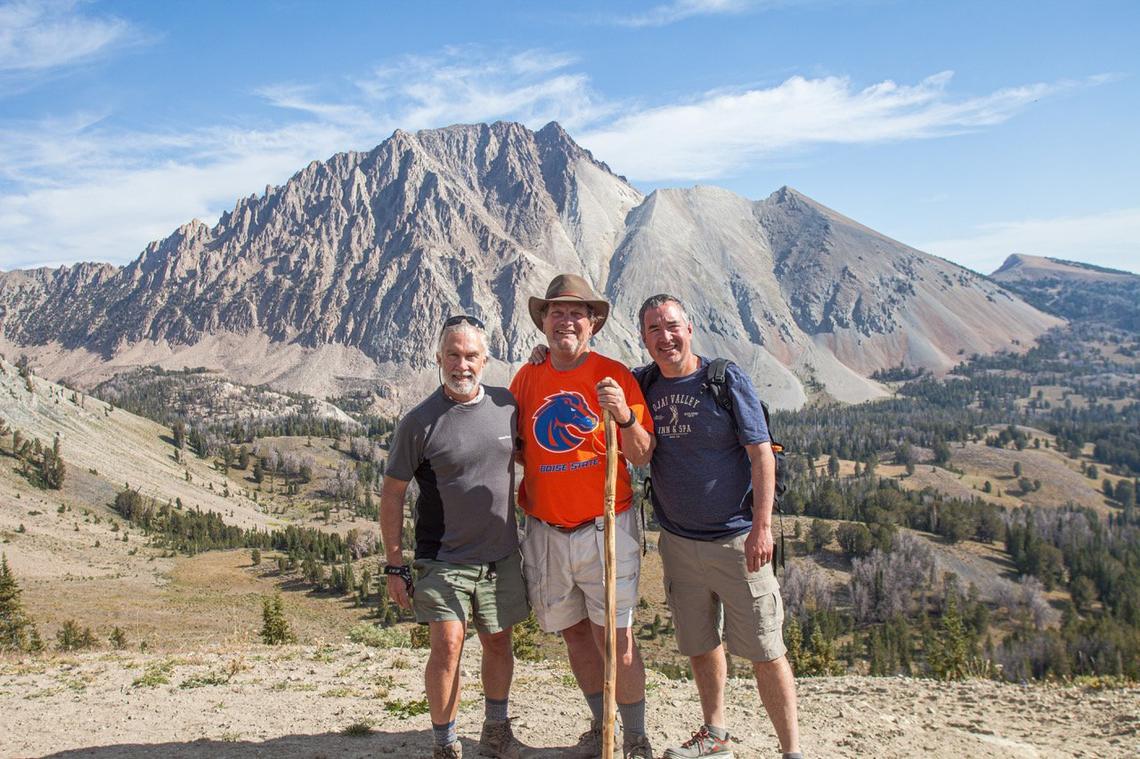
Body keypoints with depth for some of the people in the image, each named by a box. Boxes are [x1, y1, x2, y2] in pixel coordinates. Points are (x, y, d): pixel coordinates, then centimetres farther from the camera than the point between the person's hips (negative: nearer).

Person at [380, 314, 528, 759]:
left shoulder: (506, 405, 0)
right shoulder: (419, 422, -10)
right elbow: (392, 494, -5)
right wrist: (394, 566, -5)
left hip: (502, 555, 4)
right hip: (443, 559, -4)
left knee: (498, 641, 14)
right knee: (447, 644, -10)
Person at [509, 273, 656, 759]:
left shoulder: (614, 376, -6)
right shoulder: (527, 377, 5)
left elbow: (642, 457, -7)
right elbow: (516, 445, 19)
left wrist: (625, 417, -25)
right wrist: (524, 494, 0)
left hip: (605, 528, -4)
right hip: (545, 532, 4)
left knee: (616, 638, -2)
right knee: (574, 632, 15)